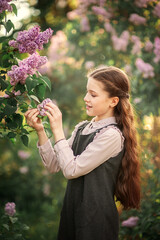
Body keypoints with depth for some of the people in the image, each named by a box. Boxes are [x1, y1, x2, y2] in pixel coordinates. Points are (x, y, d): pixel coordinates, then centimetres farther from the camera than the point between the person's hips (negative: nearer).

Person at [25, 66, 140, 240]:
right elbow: (54, 165, 3)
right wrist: (40, 131, -6)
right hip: (72, 211, 7)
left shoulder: (112, 135, -17)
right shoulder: (82, 127, 5)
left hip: (96, 219, -7)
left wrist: (57, 130, -16)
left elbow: (71, 170, -19)